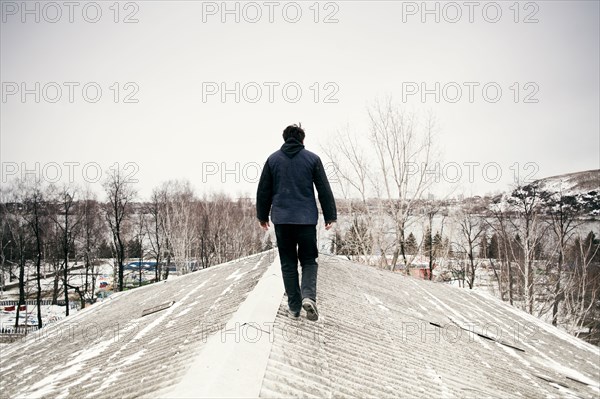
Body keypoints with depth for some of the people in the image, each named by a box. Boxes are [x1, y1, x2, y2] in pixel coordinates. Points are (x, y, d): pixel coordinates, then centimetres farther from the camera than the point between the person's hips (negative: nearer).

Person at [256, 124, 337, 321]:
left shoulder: (273, 159, 7)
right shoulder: (312, 158, 2)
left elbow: (263, 191, 9)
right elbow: (324, 190, 1)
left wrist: (262, 216, 18)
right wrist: (330, 216, 7)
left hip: (281, 219, 1)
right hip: (306, 218, -1)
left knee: (288, 263, 10)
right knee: (309, 260, 10)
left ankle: (294, 306, 10)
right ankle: (308, 295, -13)